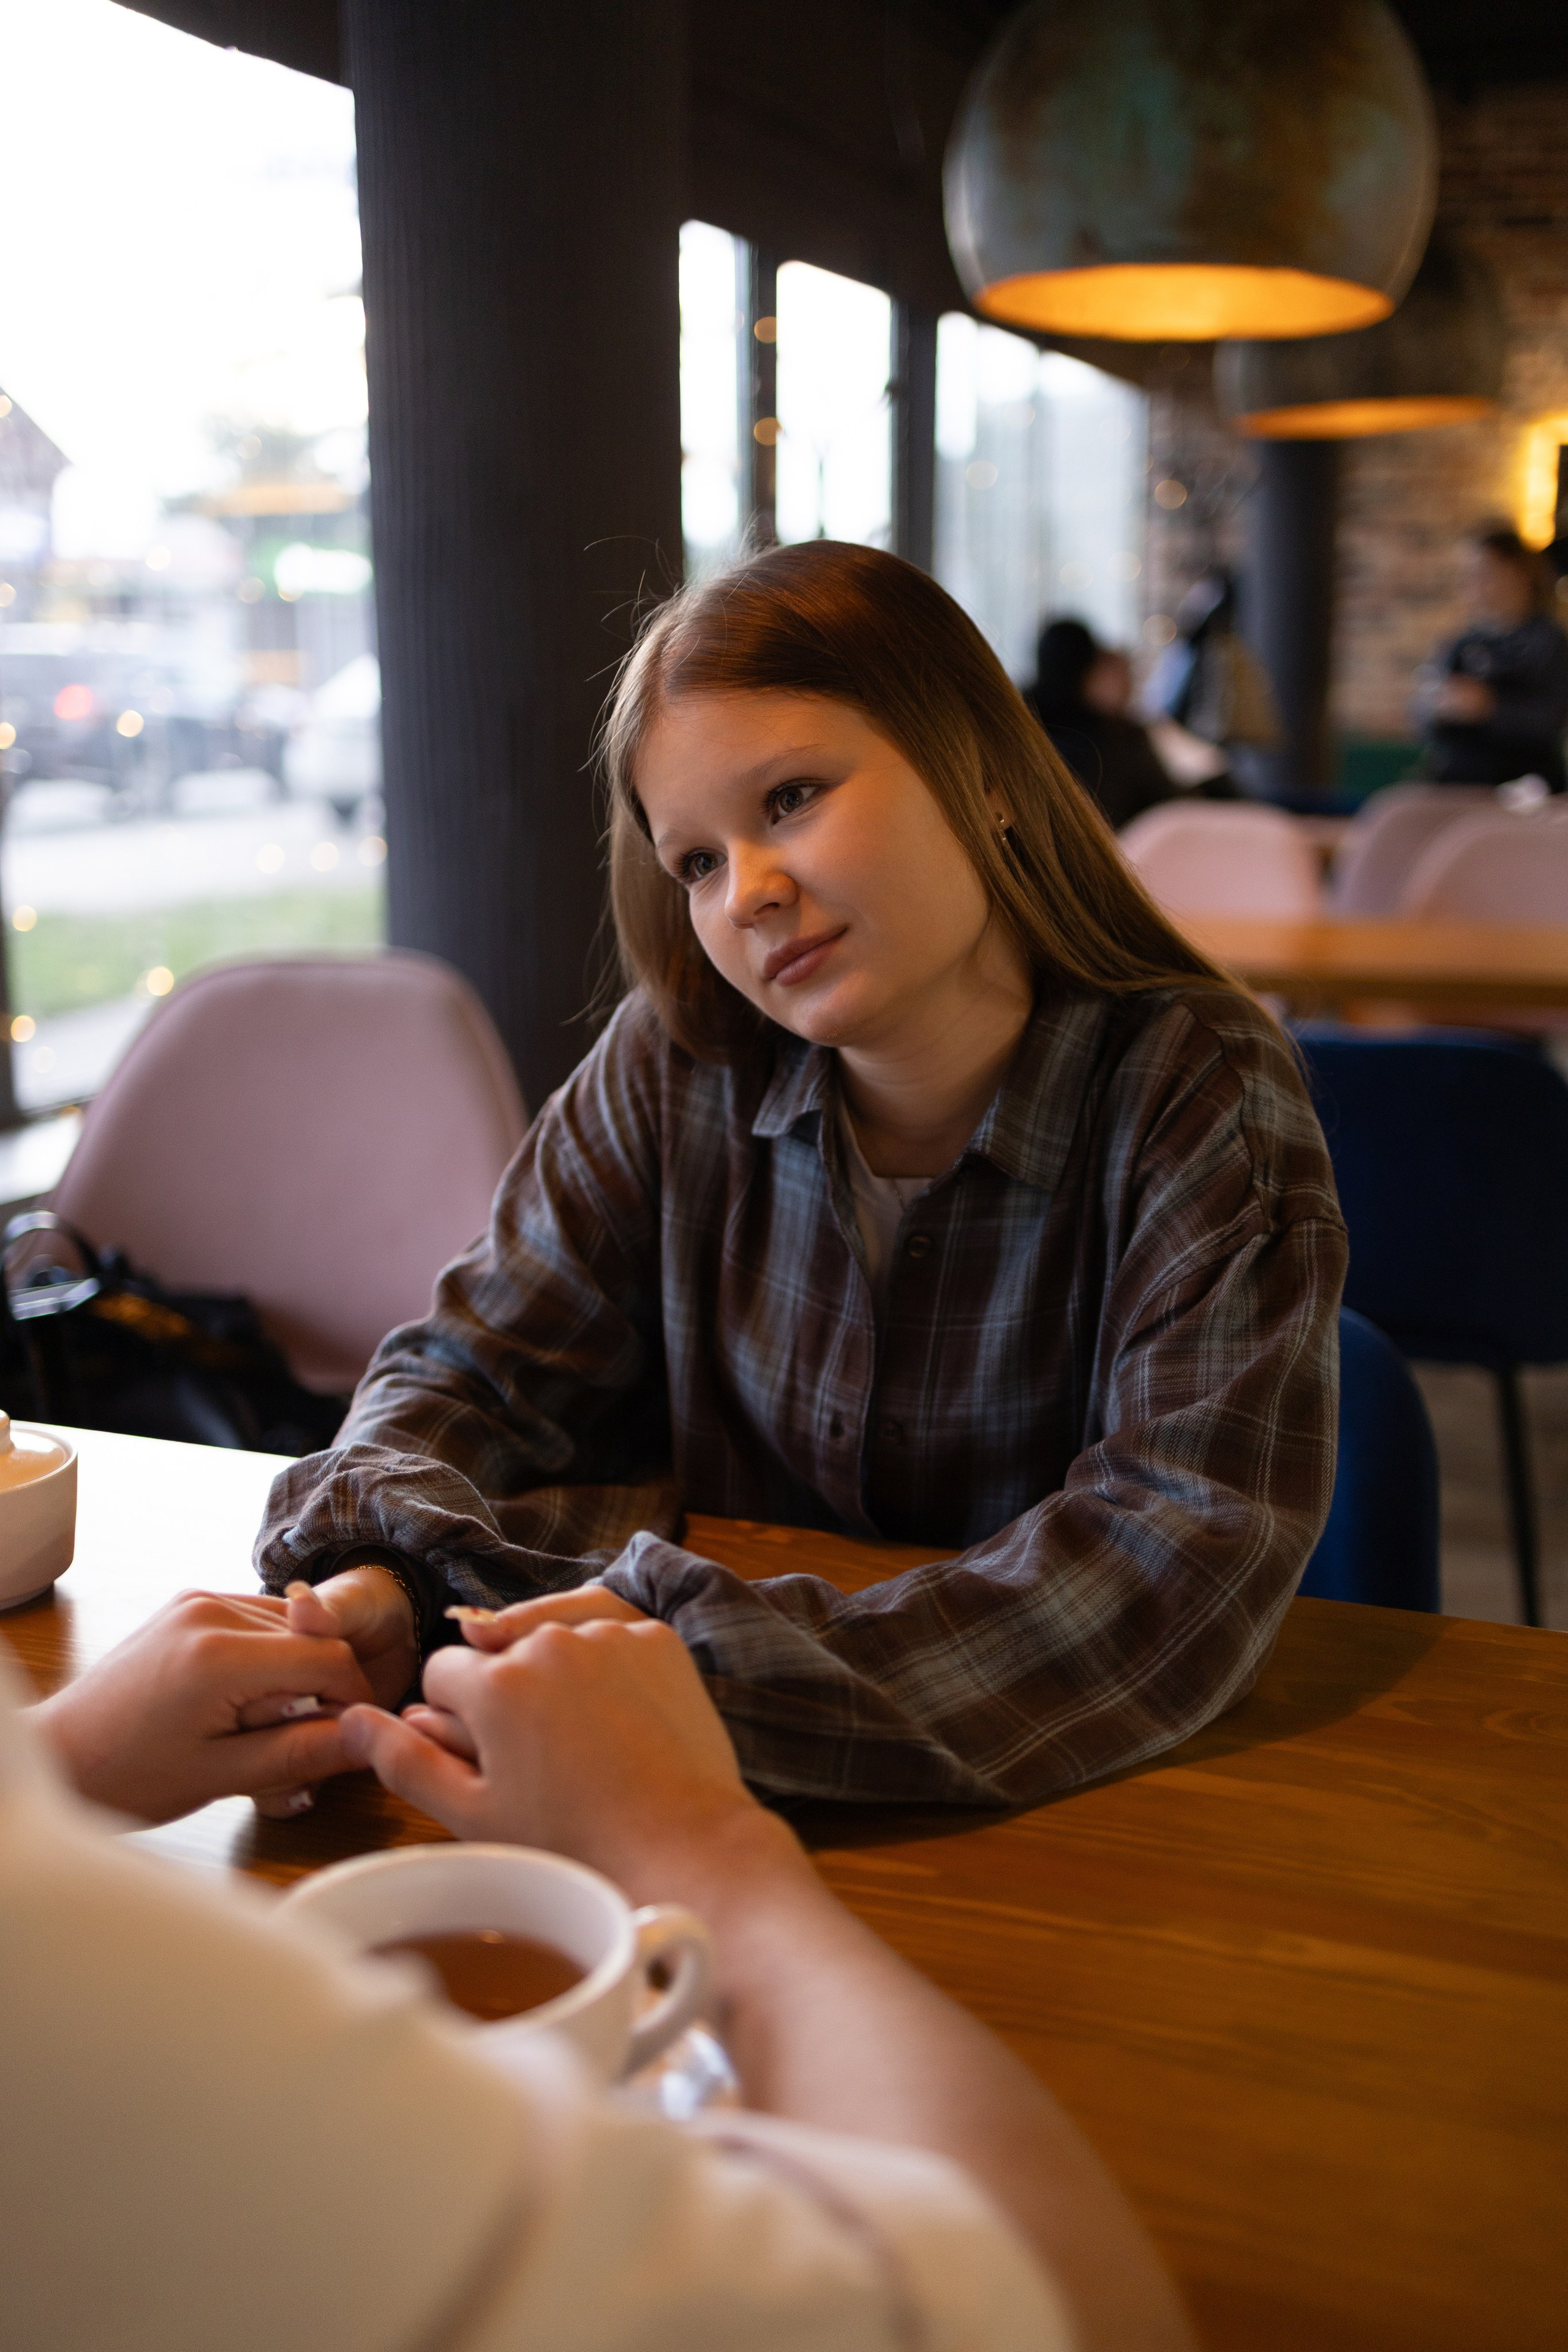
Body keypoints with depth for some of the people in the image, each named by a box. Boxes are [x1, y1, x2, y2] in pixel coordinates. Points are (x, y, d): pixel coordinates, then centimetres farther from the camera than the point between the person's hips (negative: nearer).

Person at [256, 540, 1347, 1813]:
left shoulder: (1201, 1099, -15)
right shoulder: (675, 1071, -3)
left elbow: (1190, 1545, -26)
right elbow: (476, 1372, 2)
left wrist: (719, 1665, -36)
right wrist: (371, 1577, -21)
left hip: (1079, 1804, -3)